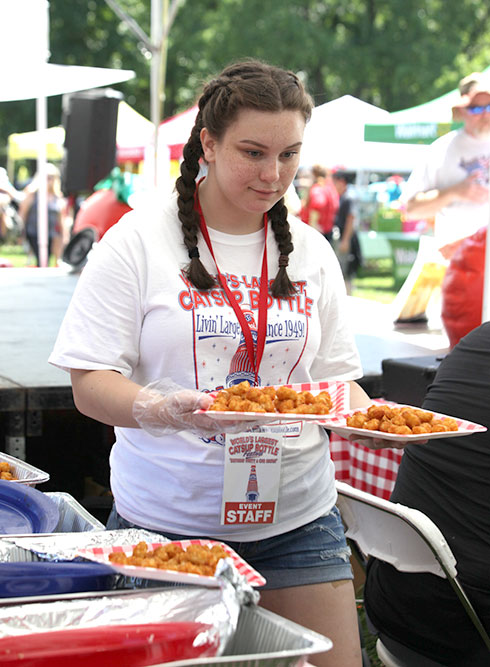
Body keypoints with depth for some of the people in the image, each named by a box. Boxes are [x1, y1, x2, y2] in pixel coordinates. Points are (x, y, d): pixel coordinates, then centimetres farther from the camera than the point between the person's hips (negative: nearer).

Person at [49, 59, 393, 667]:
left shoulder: (311, 251, 7)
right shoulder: (139, 240, -6)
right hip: (167, 520, -3)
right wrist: (159, 409, -28)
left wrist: (367, 413, -11)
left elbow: (333, 373, 11)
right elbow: (90, 384, -9)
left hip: (296, 519, 4)